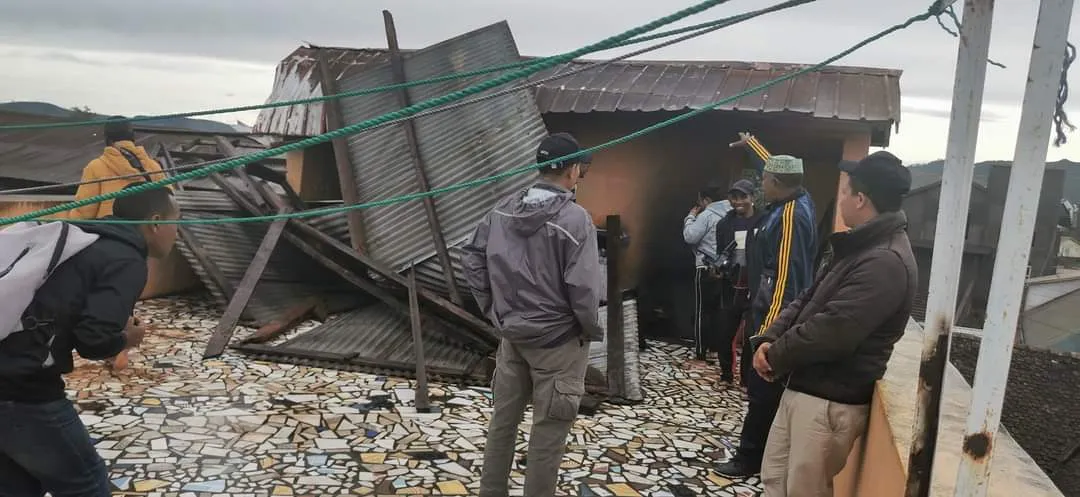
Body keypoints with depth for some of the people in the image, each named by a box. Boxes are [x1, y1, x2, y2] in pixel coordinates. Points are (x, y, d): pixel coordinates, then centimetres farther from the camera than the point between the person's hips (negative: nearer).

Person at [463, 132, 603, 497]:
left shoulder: (503, 210, 1)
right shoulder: (575, 218, -19)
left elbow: (471, 259, 7)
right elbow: (583, 287, -22)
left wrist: (492, 308, 13)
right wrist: (592, 330, -5)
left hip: (511, 334, 7)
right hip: (558, 340, -6)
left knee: (503, 419, 18)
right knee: (548, 431, 8)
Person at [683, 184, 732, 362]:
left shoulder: (706, 215, -13)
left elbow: (689, 237, -17)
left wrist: (690, 216, -3)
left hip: (706, 269, -7)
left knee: (702, 311, -1)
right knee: (720, 310, 15)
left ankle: (700, 352, 1)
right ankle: (721, 348, 20)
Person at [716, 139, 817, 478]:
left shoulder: (791, 216, -22)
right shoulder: (795, 203, 6)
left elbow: (787, 276, -26)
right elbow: (778, 169, 29)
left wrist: (767, 328, -26)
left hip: (774, 316, -10)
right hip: (768, 310, 10)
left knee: (763, 389, -2)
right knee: (763, 386, 19)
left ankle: (750, 458, 7)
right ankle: (760, 448, 31)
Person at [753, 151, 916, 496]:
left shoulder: (885, 263, -23)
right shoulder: (862, 247, 13)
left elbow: (830, 332, -27)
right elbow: (808, 300, 15)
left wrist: (776, 357, -11)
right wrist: (770, 340, -1)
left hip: (830, 401, -10)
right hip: (803, 387, 10)